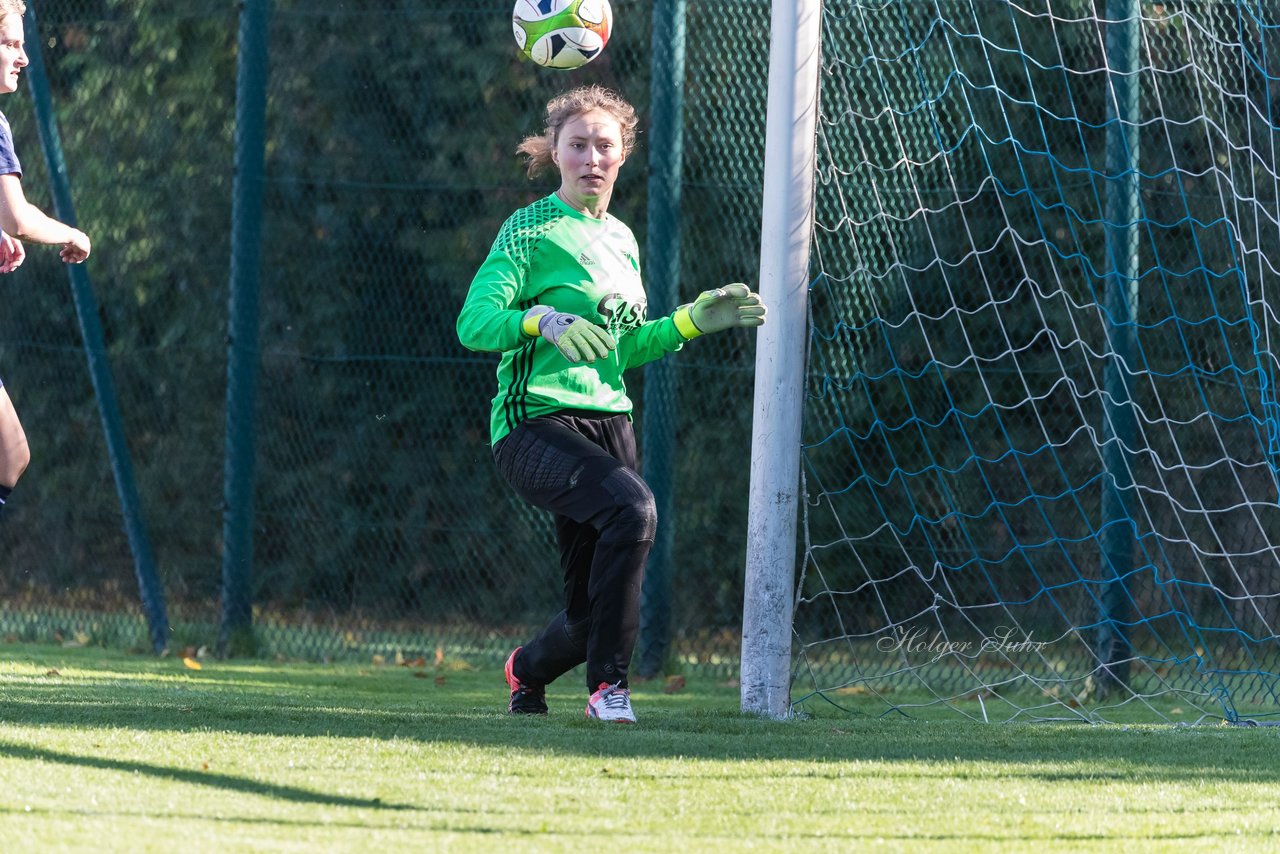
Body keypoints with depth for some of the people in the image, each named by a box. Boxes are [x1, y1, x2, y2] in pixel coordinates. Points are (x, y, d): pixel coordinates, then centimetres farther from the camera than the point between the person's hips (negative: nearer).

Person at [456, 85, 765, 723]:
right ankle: (608, 684, -25)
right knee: (631, 506, -35)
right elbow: (473, 324, -14)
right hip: (537, 424, -7)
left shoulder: (622, 240, 16)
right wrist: (542, 320, -30)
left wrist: (694, 320, 14)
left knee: (591, 615, 5)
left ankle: (528, 668, 40)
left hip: (608, 423, 7)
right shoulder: (531, 230, -4)